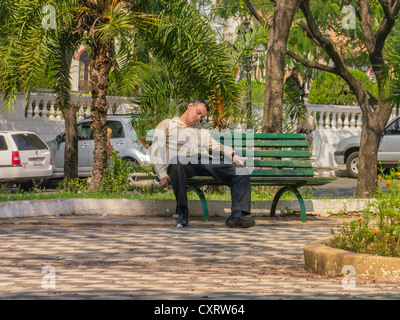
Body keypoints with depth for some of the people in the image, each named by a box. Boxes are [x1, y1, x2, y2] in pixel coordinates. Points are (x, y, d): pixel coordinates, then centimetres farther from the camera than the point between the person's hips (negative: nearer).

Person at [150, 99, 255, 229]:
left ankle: (237, 215, -35)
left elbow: (214, 145, 19)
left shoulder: (202, 131, 39)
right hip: (184, 163, -4)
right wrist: (162, 174, -9)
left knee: (241, 170, -20)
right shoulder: (167, 125, 25)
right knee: (176, 163, -43)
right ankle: (182, 211, -29)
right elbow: (156, 151, 10)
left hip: (205, 162, 4)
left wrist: (233, 154, -5)